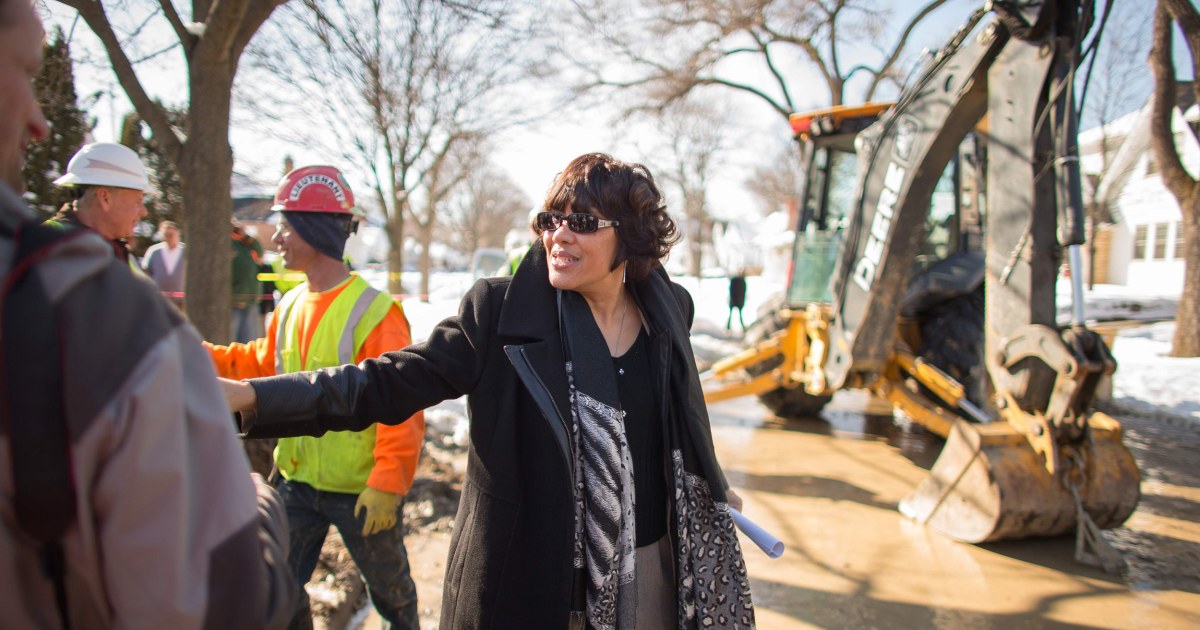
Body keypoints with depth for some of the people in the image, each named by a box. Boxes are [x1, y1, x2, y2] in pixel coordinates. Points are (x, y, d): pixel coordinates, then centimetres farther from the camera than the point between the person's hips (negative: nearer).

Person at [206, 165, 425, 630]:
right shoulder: (291, 305, 3)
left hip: (360, 490, -6)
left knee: (390, 590, 15)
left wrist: (387, 485, -23)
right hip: (298, 482, 7)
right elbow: (261, 364, 18)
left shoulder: (373, 312, -20)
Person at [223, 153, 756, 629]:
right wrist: (250, 395, -27)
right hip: (535, 576, -3)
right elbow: (391, 382, -17)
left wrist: (707, 488, 21)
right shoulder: (500, 311, -13)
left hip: (649, 569, 4)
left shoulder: (669, 310, -1)